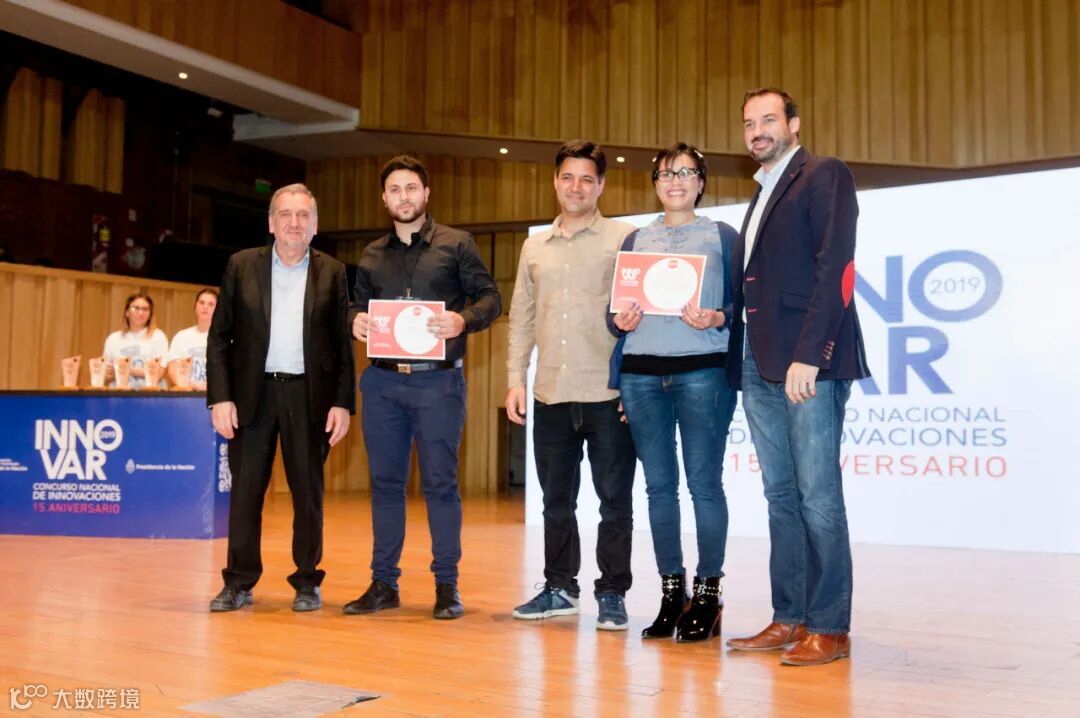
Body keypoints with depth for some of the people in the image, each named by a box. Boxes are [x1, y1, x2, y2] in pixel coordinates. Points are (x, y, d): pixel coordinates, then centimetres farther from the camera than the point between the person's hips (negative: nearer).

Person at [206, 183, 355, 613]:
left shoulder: (332, 273, 5)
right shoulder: (242, 266, 5)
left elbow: (343, 344, 4)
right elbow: (218, 337, 3)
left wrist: (343, 403, -4)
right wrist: (220, 397, -5)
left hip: (309, 395, 0)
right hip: (252, 392, 1)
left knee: (307, 492, 5)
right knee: (245, 490, 5)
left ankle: (307, 582, 17)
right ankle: (239, 582, 16)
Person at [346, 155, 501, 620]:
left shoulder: (456, 245, 5)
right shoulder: (372, 255, 16)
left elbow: (490, 297, 1)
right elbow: (358, 306, 20)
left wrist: (464, 320, -18)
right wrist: (356, 323, -4)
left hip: (438, 379, -4)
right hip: (382, 380, 4)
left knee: (440, 482, -1)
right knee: (385, 482, 7)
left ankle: (446, 585, 9)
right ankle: (383, 583, 16)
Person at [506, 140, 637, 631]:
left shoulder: (624, 240, 1)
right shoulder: (535, 247, 14)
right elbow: (521, 318, 16)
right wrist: (516, 379, 8)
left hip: (607, 392, -4)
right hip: (551, 393, 5)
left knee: (614, 500, 2)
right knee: (556, 499, 12)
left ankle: (612, 595, 13)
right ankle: (559, 588, 25)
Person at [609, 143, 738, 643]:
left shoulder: (722, 236, 9)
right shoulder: (635, 240, 17)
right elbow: (616, 307, 17)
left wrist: (716, 318, -16)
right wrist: (620, 321, -4)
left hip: (702, 370, -3)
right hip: (641, 372, 3)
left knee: (704, 481, -4)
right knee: (659, 484, 5)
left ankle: (707, 594, 6)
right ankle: (671, 593, 14)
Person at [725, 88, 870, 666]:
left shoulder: (824, 175, -2)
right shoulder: (762, 195, 24)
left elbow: (835, 267, -13)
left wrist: (809, 356, -20)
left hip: (808, 363, -8)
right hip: (760, 365, 8)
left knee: (817, 495, -6)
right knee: (781, 496, 10)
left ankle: (829, 628, 2)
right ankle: (788, 619, 16)